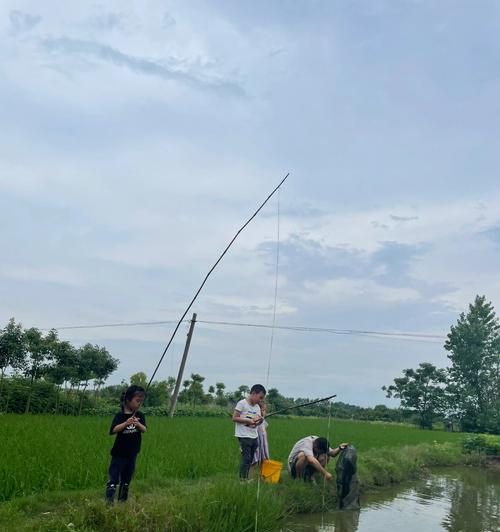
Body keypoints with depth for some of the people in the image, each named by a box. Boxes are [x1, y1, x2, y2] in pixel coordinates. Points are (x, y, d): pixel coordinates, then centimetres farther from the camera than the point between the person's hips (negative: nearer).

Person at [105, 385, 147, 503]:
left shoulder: (140, 415, 0)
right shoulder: (120, 416, -13)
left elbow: (144, 430, -5)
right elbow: (112, 431, -21)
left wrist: (138, 424, -25)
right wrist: (126, 423, -34)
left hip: (132, 453, 5)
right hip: (119, 453, -4)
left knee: (127, 478, 15)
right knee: (114, 477, -7)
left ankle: (123, 500, 28)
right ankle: (109, 501, -6)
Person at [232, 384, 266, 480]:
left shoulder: (257, 407, 13)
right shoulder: (242, 403, -9)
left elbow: (257, 422, 13)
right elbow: (234, 418, -11)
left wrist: (260, 421, -10)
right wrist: (249, 421, -19)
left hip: (254, 436, 7)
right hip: (244, 436, -7)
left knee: (250, 459, 8)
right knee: (246, 458, -9)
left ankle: (246, 478, 16)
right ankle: (243, 479, -4)